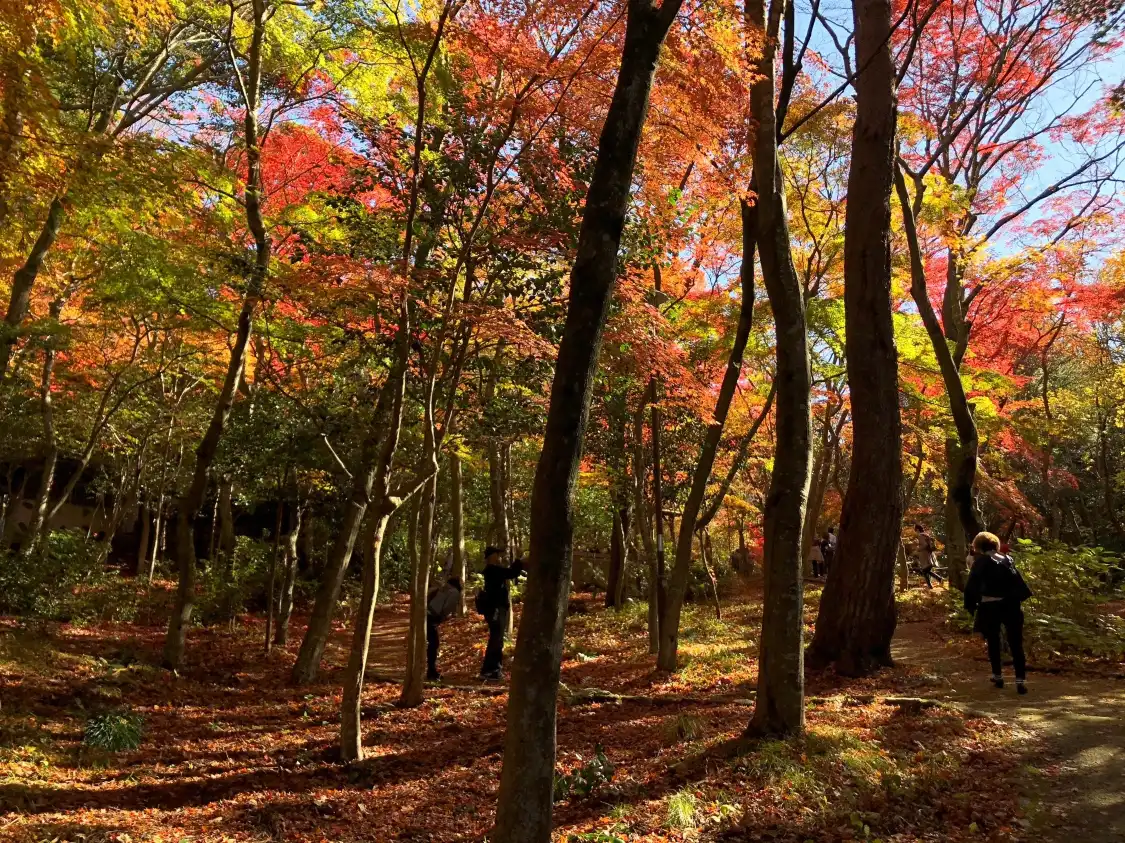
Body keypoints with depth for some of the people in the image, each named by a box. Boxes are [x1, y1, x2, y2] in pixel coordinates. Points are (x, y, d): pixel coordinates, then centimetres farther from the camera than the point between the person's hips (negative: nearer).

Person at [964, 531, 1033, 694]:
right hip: (1010, 605, 3)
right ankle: (1021, 680, -4)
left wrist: (970, 606, 1)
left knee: (993, 642, 14)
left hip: (990, 607, -2)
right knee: (1015, 643, 4)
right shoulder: (1007, 560, 12)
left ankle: (998, 676, 18)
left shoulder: (980, 562, -1)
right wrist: (1019, 600, 16)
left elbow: (972, 585, -5)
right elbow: (1018, 582, 12)